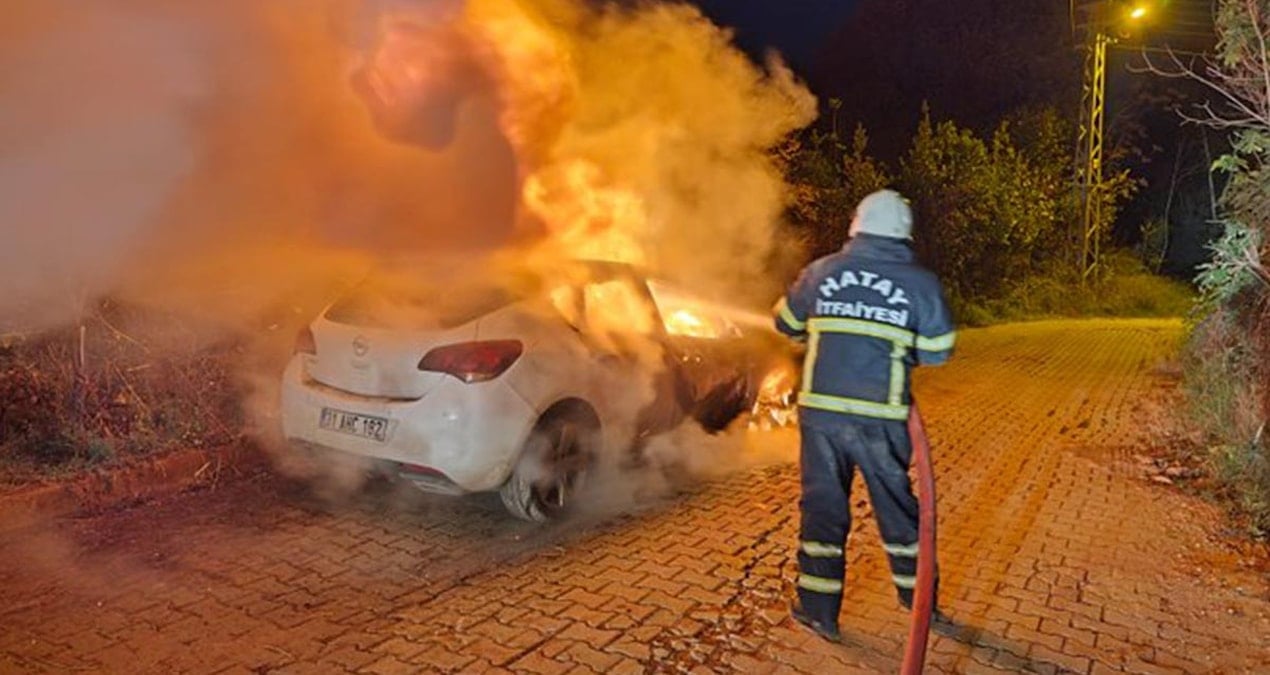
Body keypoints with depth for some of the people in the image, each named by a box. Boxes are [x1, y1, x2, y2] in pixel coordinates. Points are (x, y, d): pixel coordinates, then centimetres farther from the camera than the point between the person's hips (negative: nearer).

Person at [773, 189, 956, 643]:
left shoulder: (822, 271, 4)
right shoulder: (921, 283, 0)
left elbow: (787, 324, 15)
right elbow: (937, 352, 4)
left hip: (820, 410, 0)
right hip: (880, 418, 0)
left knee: (822, 504, 10)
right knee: (896, 505, 17)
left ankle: (819, 609, 14)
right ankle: (917, 598, 34)